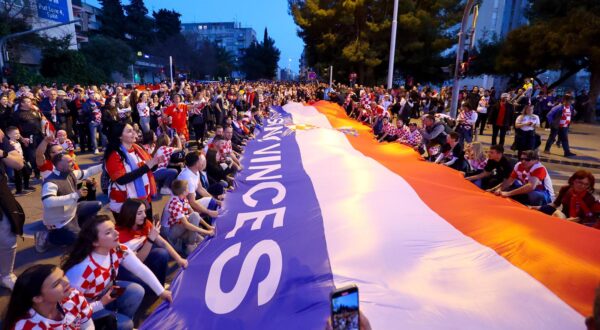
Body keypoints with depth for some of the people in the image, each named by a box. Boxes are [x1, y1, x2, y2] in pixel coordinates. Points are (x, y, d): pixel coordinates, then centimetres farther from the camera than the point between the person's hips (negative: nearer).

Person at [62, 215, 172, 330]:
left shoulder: (119, 250, -18)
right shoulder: (81, 269, -37)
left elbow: (141, 269, -15)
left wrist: (161, 291, -18)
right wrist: (101, 303, -29)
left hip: (106, 292, 6)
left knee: (137, 291, -16)